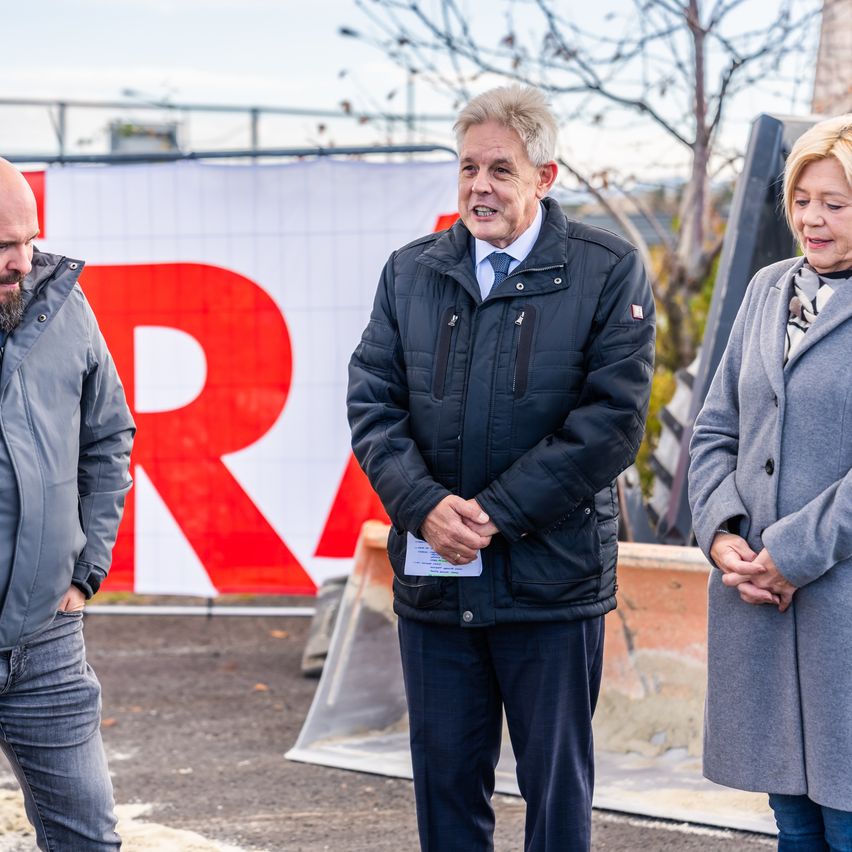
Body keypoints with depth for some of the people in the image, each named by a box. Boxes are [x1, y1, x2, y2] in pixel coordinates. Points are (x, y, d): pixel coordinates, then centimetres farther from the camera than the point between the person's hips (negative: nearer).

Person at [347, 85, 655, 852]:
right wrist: (425, 506, -13)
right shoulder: (411, 272, 8)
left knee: (557, 787, 7)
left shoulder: (609, 272, -4)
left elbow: (613, 419, -11)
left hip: (552, 580, -3)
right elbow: (372, 401, 4)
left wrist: (496, 513, -15)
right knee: (445, 779, 11)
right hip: (433, 577, 3)